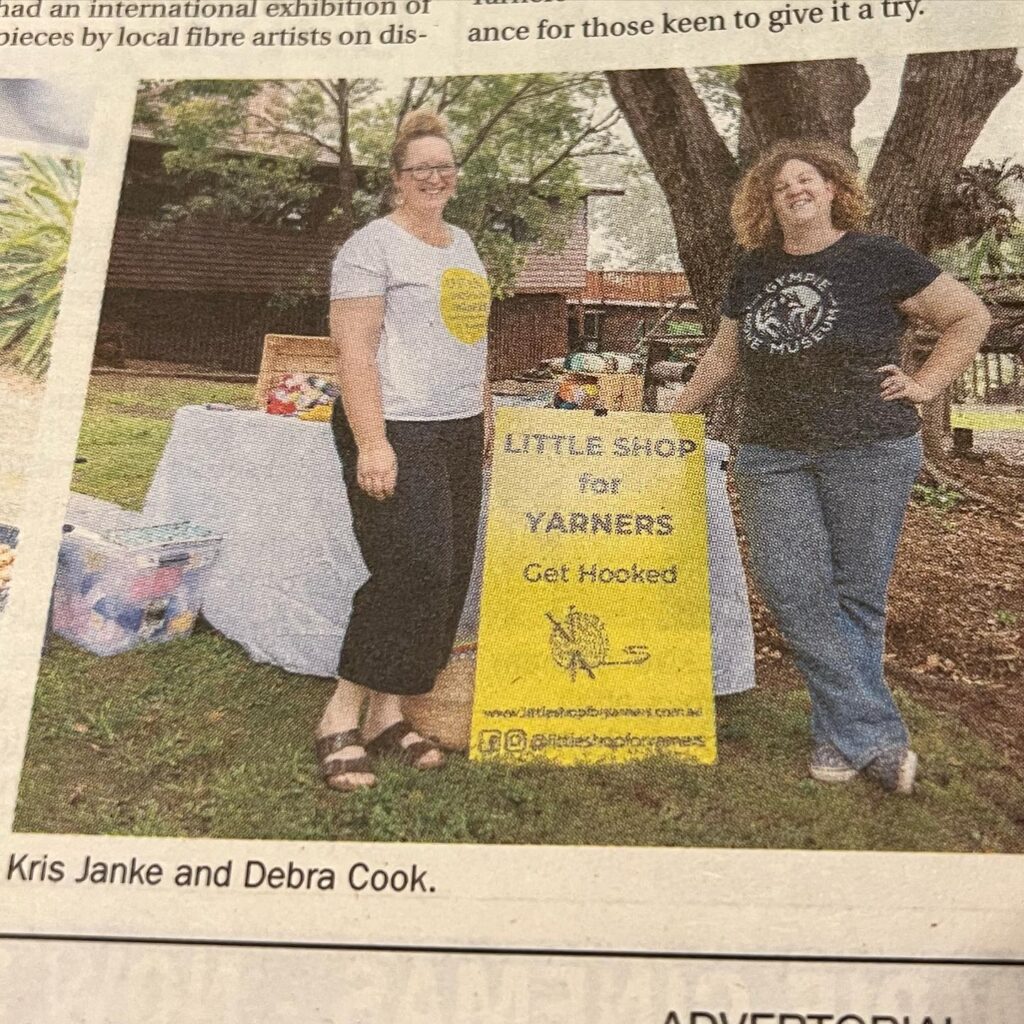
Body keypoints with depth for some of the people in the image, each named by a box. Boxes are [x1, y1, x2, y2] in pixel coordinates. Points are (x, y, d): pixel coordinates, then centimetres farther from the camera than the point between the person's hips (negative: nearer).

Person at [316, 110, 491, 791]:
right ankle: (342, 718, -1)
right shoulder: (373, 246, -7)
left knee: (448, 576, 6)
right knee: (412, 572, -15)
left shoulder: (462, 243, 18)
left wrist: (483, 417, 18)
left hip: (460, 433, 8)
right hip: (398, 433, -8)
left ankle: (388, 714, 16)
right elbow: (354, 351, -14)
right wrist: (371, 442, -22)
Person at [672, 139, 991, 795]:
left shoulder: (876, 258, -1)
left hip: (870, 452, -4)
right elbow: (725, 353, 24)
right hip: (773, 457, 4)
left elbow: (971, 316, 4)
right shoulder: (755, 269, 13)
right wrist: (677, 414, 25)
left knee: (857, 596, 1)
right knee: (792, 587, -5)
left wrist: (925, 386, -3)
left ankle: (842, 734, 17)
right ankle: (876, 736, 4)